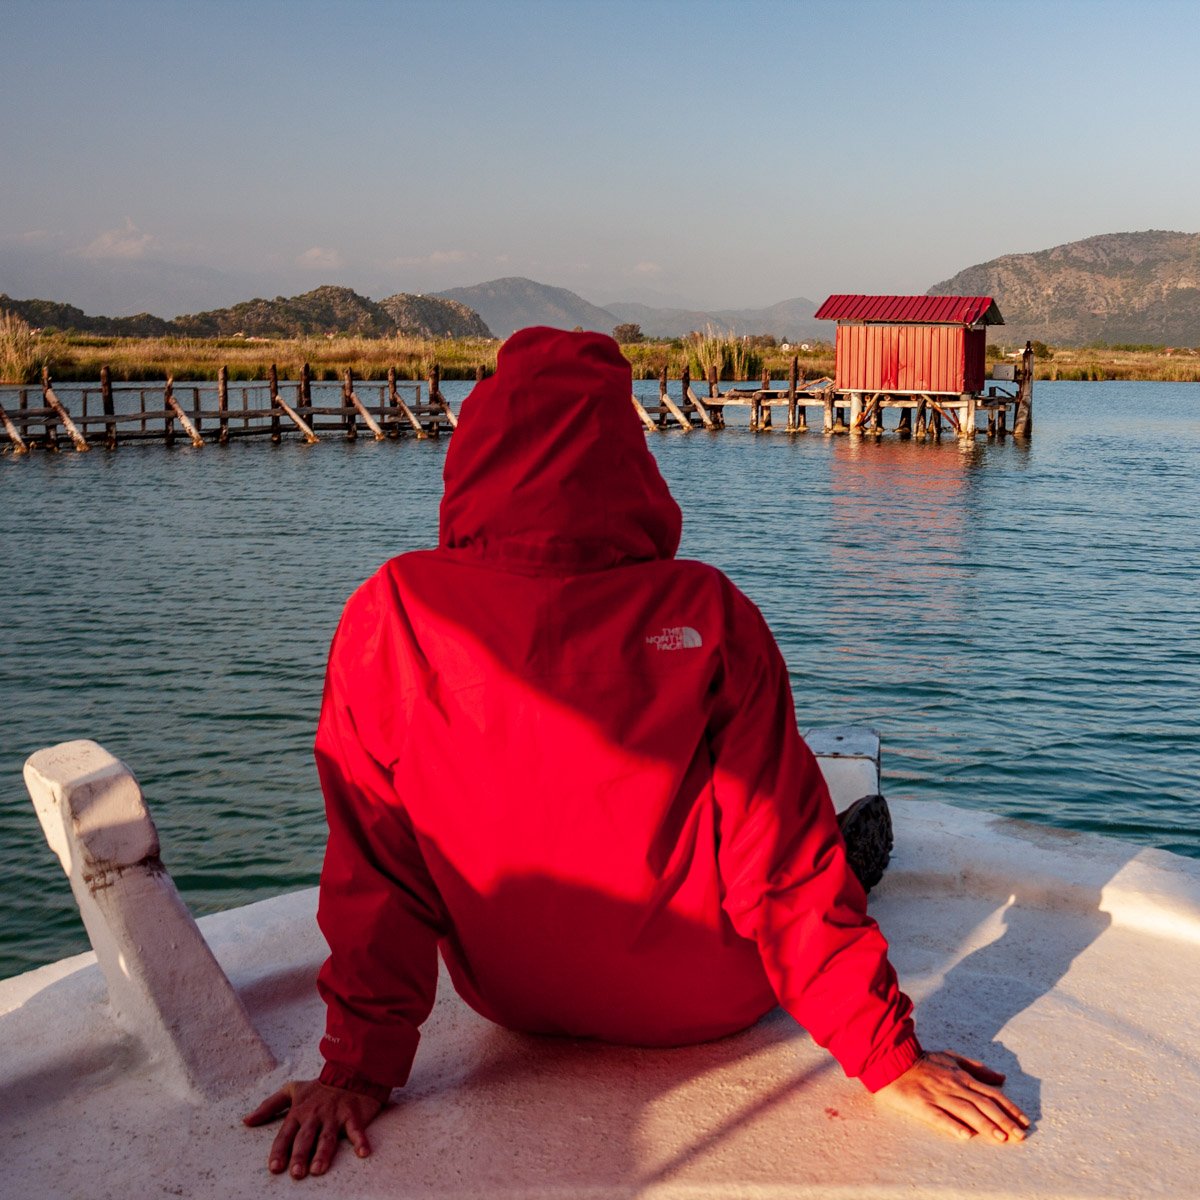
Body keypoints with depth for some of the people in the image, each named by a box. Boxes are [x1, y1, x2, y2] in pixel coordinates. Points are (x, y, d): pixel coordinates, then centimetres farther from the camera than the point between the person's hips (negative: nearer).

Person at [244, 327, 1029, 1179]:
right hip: (710, 1007, -2)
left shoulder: (391, 617, -22)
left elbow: (374, 861, -16)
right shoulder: (704, 616, -26)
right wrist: (890, 1058, -10)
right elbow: (784, 864, -21)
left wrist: (360, 1063, -6)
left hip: (514, 1002, 3)